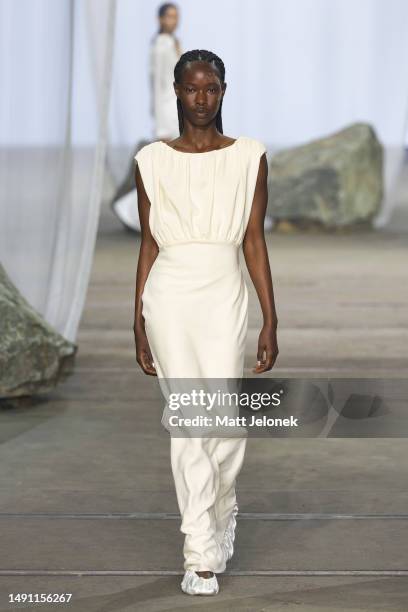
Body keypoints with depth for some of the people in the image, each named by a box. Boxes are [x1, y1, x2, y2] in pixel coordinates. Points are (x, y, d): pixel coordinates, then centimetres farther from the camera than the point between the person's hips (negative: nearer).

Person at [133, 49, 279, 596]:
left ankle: (222, 509, 28)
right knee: (187, 426, -1)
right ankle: (202, 556, 6)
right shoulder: (152, 161, 5)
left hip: (225, 297, 0)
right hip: (169, 298, 0)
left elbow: (255, 242, 4)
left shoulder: (249, 158, 4)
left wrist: (270, 321, 0)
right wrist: (138, 325, 7)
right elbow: (149, 245, 8)